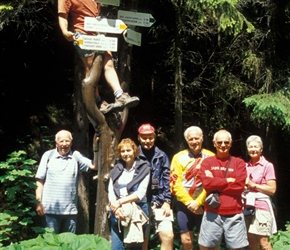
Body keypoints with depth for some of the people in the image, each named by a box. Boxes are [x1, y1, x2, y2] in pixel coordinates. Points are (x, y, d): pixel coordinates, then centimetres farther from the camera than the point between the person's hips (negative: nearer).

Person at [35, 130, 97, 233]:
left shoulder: (76, 156, 6)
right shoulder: (48, 155, 3)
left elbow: (93, 165, -6)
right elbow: (40, 181, 2)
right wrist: (38, 202, -5)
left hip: (70, 209, 2)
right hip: (51, 209, -2)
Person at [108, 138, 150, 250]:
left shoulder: (143, 168, -1)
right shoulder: (116, 170, 10)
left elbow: (140, 193, -10)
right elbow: (110, 192, 4)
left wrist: (119, 202, -14)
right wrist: (115, 207, -14)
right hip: (118, 213, 3)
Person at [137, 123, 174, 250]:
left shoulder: (162, 156, 10)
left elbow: (167, 181, 6)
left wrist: (166, 202, -3)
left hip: (159, 202, 1)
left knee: (168, 236, -10)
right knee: (142, 240, 4)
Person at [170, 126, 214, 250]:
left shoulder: (210, 157, -1)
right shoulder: (179, 157, 0)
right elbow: (175, 184, -4)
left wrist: (198, 202, -12)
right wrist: (189, 202, -10)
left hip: (203, 204, -1)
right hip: (184, 204, 1)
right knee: (186, 240, 3)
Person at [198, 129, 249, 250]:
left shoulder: (239, 163, 6)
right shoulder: (207, 162, 7)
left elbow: (239, 186, -7)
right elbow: (206, 182, -9)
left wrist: (216, 185, -7)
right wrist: (228, 180, -7)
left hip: (234, 214, 0)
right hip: (212, 214, 0)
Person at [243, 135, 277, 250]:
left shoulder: (267, 165, -6)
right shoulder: (246, 166, 11)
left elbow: (272, 189, -11)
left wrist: (253, 185, -13)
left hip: (261, 207, -6)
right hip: (247, 207, 6)